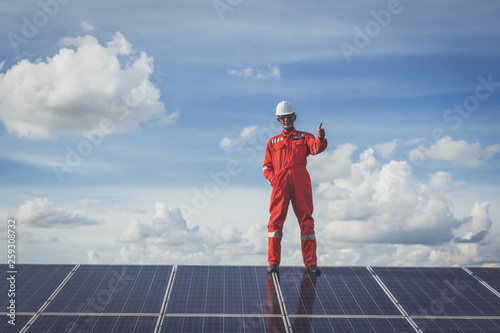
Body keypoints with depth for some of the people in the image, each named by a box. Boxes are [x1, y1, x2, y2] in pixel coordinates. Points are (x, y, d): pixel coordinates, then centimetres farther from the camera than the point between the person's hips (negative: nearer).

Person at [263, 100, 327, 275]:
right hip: (280, 182, 1)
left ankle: (310, 262, -2)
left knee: (306, 220, -4)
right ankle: (273, 262, -8)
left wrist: (320, 139, -27)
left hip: (301, 182, 0)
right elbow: (267, 167, 20)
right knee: (275, 220, -9)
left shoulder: (304, 137, 19)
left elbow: (316, 148, -3)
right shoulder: (273, 142, 24)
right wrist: (273, 179, -1)